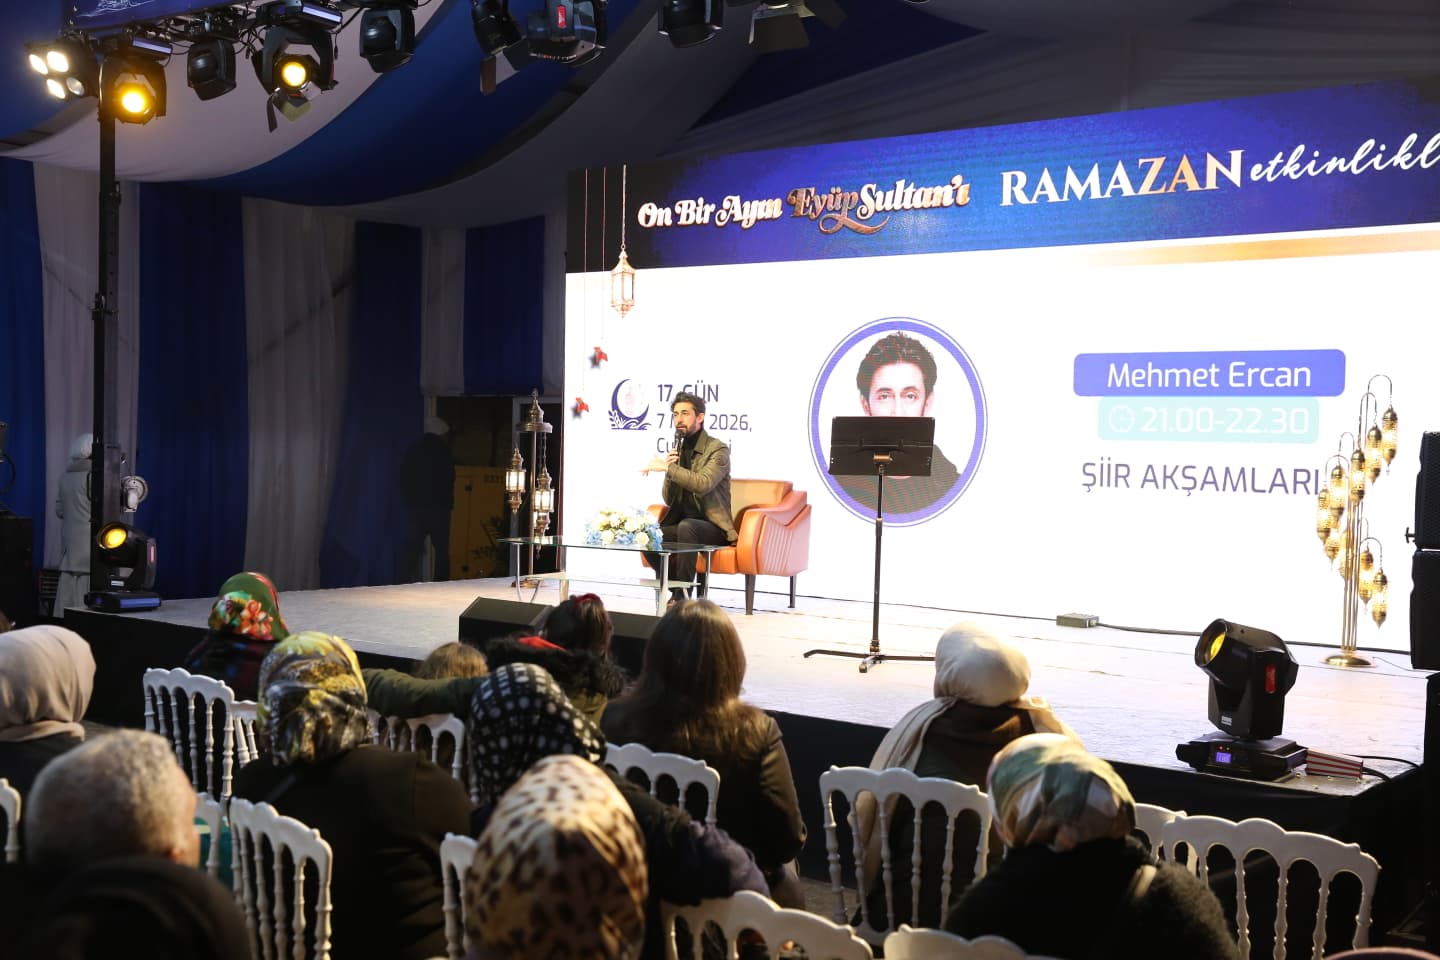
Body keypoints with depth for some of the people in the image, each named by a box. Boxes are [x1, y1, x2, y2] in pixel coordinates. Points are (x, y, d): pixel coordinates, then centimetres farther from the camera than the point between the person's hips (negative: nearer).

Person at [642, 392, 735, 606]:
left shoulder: (718, 450, -8)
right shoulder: (679, 450, 11)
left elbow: (703, 484, -27)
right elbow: (668, 500, 9)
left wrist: (667, 468, -29)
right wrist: (668, 470, -8)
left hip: (712, 526, -6)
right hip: (681, 522, 6)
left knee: (686, 526, -37)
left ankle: (682, 595, -27)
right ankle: (677, 587, -3)